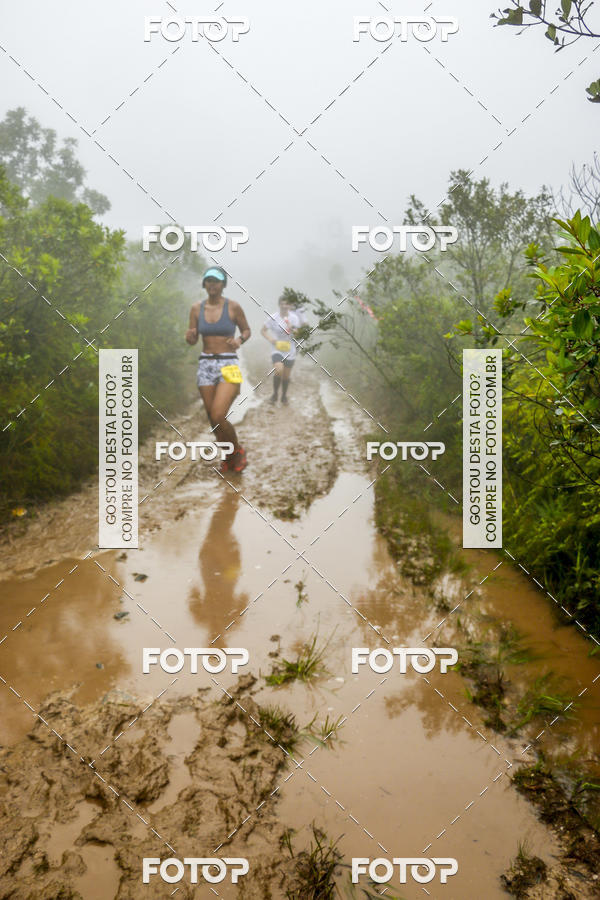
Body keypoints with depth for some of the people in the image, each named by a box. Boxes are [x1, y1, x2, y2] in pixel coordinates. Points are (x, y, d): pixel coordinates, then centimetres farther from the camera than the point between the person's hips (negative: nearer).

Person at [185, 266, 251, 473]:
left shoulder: (233, 307, -4)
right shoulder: (197, 308, 5)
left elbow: (246, 330, 9)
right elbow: (193, 340, 10)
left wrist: (240, 340, -13)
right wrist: (189, 336, -13)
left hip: (228, 365, -4)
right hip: (205, 365, 4)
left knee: (218, 417, -17)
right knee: (213, 420, 7)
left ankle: (237, 450, 11)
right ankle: (229, 456, 30)